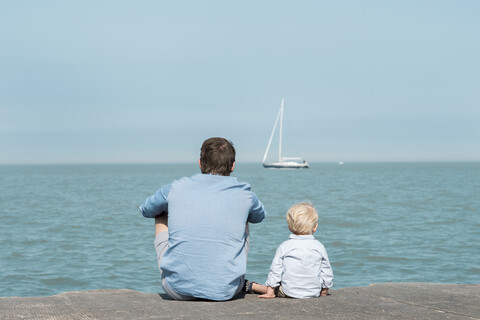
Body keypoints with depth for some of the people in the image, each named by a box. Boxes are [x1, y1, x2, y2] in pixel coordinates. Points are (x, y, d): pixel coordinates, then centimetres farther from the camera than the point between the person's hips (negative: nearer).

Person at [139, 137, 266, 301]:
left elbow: (146, 210, 20)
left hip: (178, 290, 0)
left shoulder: (176, 188, -2)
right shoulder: (244, 194, -1)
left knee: (161, 216, 25)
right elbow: (259, 216, 24)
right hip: (226, 291, 1)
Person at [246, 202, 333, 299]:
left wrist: (270, 291, 5)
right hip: (314, 292, 1)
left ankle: (253, 286, 37)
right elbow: (327, 273, 5)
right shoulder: (319, 247, -3)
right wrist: (324, 290, 19)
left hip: (289, 292, -1)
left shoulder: (284, 247, -6)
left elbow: (275, 271, -3)